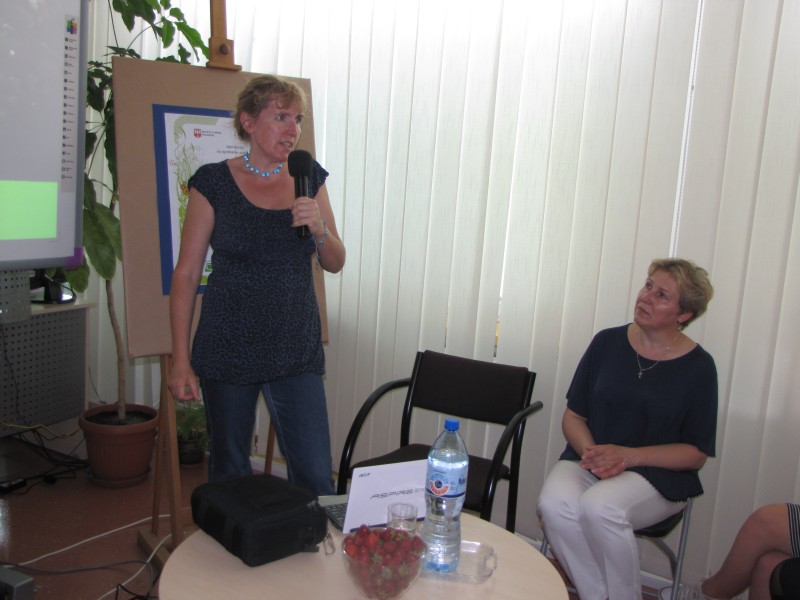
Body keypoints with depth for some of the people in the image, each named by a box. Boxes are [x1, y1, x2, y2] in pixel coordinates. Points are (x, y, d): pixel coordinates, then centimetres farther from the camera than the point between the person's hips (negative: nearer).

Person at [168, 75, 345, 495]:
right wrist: (181, 360, -5)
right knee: (228, 471, 14)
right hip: (227, 350, -2)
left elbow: (335, 263, 9)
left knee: (315, 475, -1)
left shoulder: (309, 177, 5)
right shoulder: (214, 182, -4)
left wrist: (319, 228, -13)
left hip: (297, 350, 2)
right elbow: (186, 272, -3)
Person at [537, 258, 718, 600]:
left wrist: (627, 456, -14)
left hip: (658, 475, -2)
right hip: (588, 461, 3)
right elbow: (573, 417, 8)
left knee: (599, 507, -33)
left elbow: (696, 453, -1)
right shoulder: (607, 343, 4)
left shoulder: (698, 366, -2)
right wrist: (591, 452, -13)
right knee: (554, 504, -30)